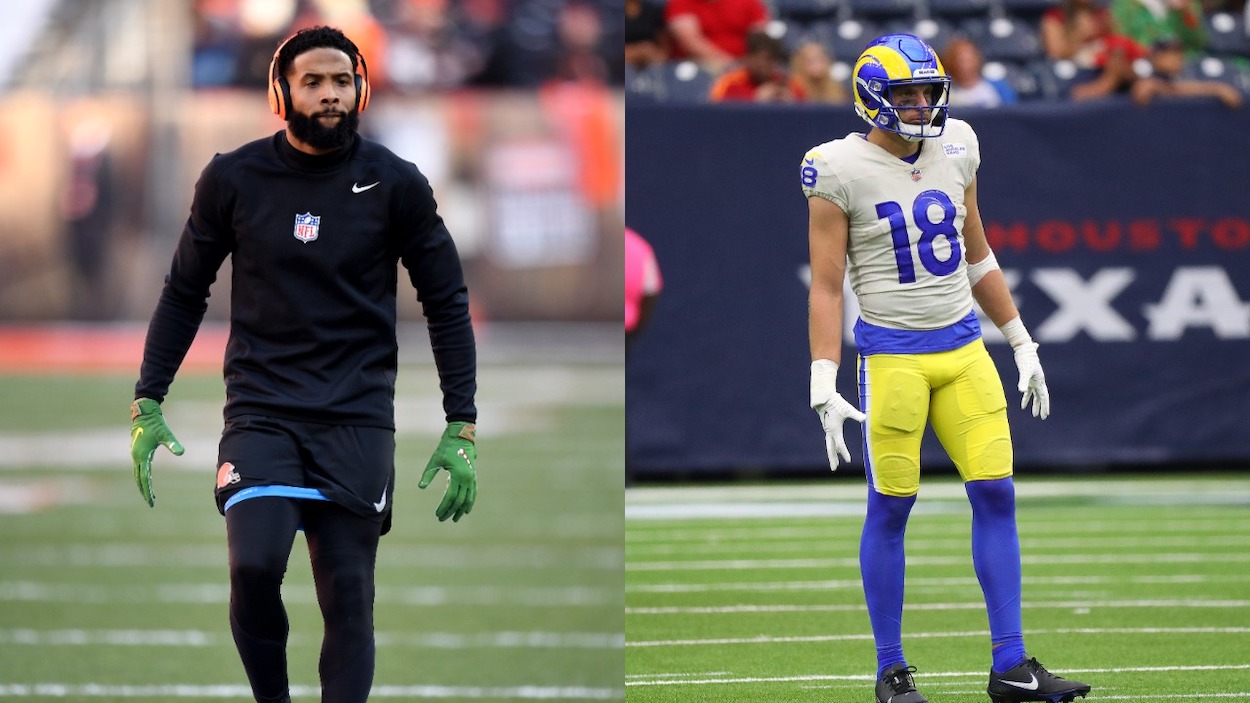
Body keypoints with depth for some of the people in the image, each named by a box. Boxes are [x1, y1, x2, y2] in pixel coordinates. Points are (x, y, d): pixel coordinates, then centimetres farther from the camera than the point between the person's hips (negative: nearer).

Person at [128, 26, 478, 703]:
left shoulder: (396, 184, 0)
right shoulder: (232, 178, 0)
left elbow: (447, 304, 7)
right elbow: (184, 292, 12)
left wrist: (461, 429, 2)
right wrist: (147, 405, 6)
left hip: (357, 417, 1)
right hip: (261, 411, -1)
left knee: (348, 597, -2)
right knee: (253, 565, -22)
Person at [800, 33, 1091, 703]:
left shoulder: (955, 149, 8)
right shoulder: (842, 170, -8)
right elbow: (826, 286, -8)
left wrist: (1022, 345, 19)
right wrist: (825, 389, -14)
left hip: (963, 348, 5)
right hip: (892, 355, -5)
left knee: (996, 493, -2)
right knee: (890, 506, 0)